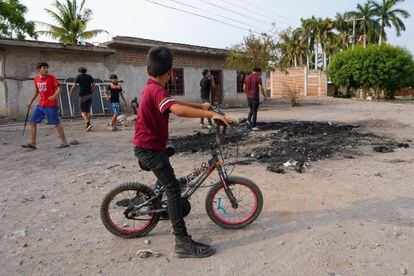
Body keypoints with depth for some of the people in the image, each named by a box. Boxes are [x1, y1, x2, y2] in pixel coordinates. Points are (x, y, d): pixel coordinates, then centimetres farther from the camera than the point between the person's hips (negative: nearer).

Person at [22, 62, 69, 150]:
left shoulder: (51, 78, -6)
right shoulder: (36, 78, 11)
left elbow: (59, 88, -12)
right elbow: (36, 91, 22)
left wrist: (54, 96, -29)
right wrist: (31, 101, 19)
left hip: (51, 105, -6)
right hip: (41, 104, 7)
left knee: (56, 123, -4)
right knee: (32, 121, 4)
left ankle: (64, 142, 4)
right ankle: (32, 143, 9)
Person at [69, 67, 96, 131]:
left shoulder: (79, 76, 0)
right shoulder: (89, 76, 11)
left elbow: (74, 86, -6)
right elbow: (94, 86, 7)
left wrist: (70, 93, 6)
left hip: (82, 95, -4)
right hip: (89, 95, 4)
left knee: (83, 111, 0)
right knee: (88, 111, 11)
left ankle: (88, 124, -18)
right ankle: (88, 125, 11)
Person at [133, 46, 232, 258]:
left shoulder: (151, 88, 10)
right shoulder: (157, 90, -22)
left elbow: (174, 102, 19)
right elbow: (178, 110, -40)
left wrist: (201, 106, 17)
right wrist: (211, 114, -40)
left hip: (146, 146, 10)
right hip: (149, 148, -10)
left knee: (166, 181, 31)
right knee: (173, 189, -13)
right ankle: (183, 243, -10)